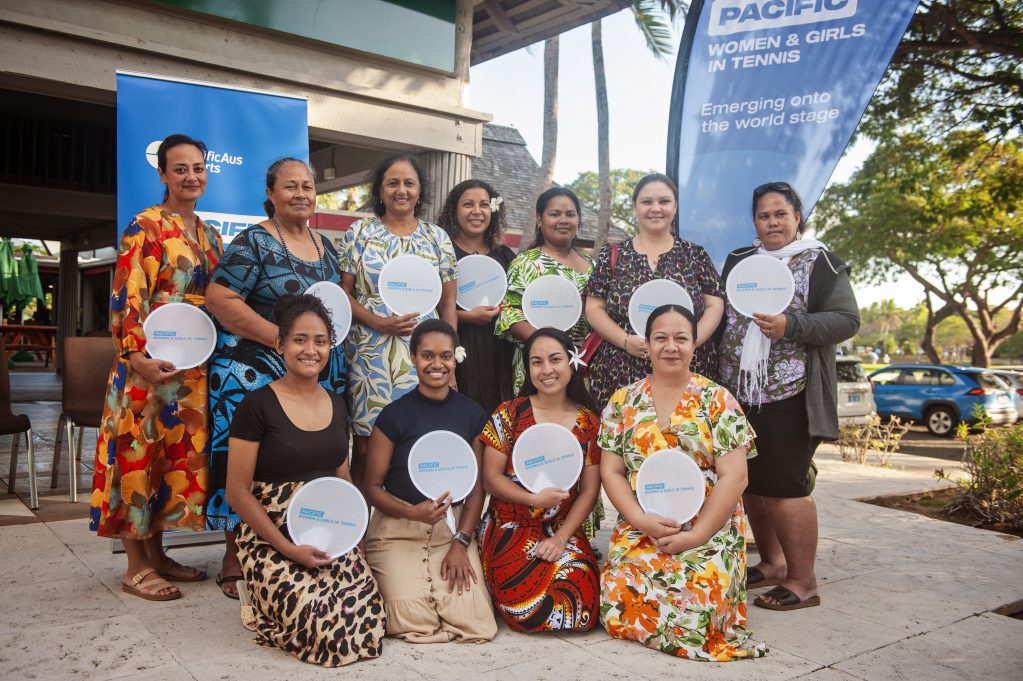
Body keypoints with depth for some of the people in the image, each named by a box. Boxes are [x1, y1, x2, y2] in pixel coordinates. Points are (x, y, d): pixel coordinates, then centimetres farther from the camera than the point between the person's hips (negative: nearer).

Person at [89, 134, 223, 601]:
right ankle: (137, 568, 7)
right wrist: (138, 358, -23)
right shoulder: (146, 226, -7)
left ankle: (156, 555, 22)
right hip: (152, 361, -7)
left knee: (177, 453, 11)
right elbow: (128, 297, -15)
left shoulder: (209, 234, 16)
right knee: (142, 452, -2)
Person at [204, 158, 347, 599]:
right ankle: (235, 560, 10)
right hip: (257, 369, -6)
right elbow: (220, 298, -14)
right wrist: (279, 336, -20)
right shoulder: (254, 243, -6)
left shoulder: (325, 246, 14)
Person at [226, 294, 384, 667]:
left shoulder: (337, 403, 9)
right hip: (272, 538, -5)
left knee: (369, 623, -13)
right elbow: (238, 493, -10)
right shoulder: (257, 405, -9)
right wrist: (289, 549, -15)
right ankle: (263, 607, 10)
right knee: (323, 629, -22)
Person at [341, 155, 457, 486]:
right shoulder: (360, 232, 7)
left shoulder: (437, 237, 10)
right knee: (365, 445, 0)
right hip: (370, 356, -1)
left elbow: (448, 305, 9)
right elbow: (343, 294, 3)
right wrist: (378, 323, -14)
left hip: (422, 357, 1)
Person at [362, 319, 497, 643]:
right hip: (397, 529, -2)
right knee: (414, 621, -19)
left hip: (454, 527, 2)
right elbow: (373, 486, -1)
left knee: (473, 622, -16)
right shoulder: (395, 414, -4)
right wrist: (413, 512, -19)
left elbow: (477, 486, 5)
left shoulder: (473, 414, 4)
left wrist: (461, 543, -6)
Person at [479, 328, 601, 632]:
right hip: (511, 528, -2)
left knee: (582, 595, -24)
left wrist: (561, 537, -9)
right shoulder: (509, 414, -1)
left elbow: (589, 491, 4)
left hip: (564, 530, 2)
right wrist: (535, 499, -17)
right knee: (527, 605, -24)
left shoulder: (588, 423, 4)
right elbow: (490, 477, -3)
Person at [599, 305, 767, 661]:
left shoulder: (718, 400, 0)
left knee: (696, 601, -26)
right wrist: (641, 520, -12)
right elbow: (611, 472, 5)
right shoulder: (623, 401, 7)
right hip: (640, 530, 2)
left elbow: (733, 476, -5)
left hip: (708, 531, -2)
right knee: (620, 598, -23)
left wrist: (696, 535, -14)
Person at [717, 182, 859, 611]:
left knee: (784, 485, -7)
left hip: (789, 398, -5)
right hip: (739, 395, 6)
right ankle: (771, 563, 27)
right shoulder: (737, 262, 16)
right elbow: (719, 315, 20)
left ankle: (802, 582, 5)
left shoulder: (819, 263, 0)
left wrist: (790, 326, -20)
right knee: (752, 483, 10)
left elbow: (847, 320, -6)